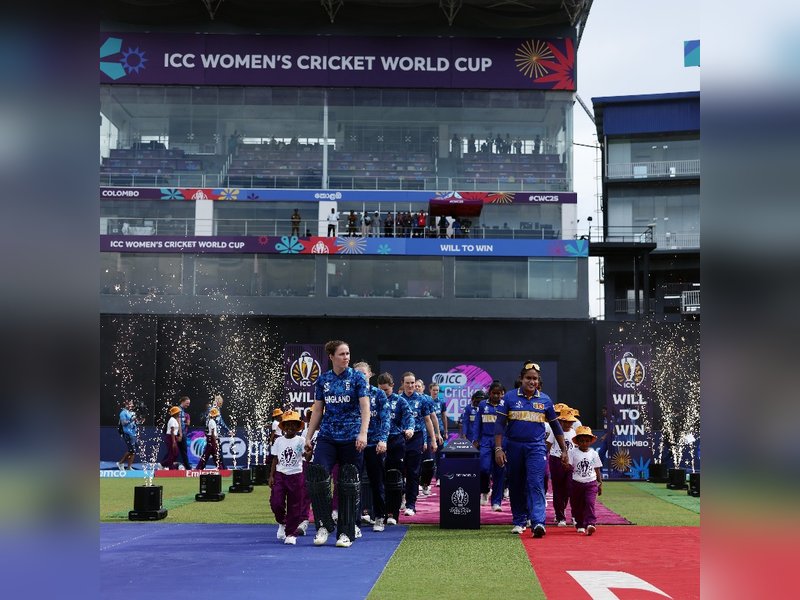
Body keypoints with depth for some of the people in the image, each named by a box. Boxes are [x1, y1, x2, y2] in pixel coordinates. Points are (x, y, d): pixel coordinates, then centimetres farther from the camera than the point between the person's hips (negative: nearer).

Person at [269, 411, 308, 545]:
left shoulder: (300, 441, -3)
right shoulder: (279, 441, 5)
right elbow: (275, 460, 9)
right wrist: (271, 476, 3)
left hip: (296, 475, -2)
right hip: (280, 475, 2)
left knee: (294, 506, 3)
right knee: (276, 502, -8)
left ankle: (290, 533, 14)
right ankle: (282, 523, 22)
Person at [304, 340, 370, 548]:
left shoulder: (357, 378, -1)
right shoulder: (322, 380, 8)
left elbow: (365, 407, -9)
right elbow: (317, 410, 13)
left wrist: (363, 433, -22)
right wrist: (308, 437, 10)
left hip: (351, 438, -2)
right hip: (327, 437, 3)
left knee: (348, 485, 2)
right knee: (316, 477, -14)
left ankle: (346, 532, 13)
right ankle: (324, 525, 2)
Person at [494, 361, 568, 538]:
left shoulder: (545, 400, 5)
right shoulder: (509, 397, 0)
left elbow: (555, 426, 13)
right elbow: (499, 424, -2)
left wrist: (564, 450, 12)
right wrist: (498, 448, -11)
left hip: (536, 447, 0)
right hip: (513, 447, 0)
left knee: (536, 484, -13)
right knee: (516, 486, 9)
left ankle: (538, 522, -21)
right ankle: (519, 521, 22)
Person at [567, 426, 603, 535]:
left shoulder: (593, 453, 4)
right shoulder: (573, 452, -2)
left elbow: (597, 469, 10)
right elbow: (570, 467, -7)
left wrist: (600, 483, 8)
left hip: (591, 483, 0)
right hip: (576, 483, 0)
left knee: (590, 503, -17)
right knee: (577, 505, 8)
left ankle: (590, 524, -23)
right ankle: (580, 525, 24)